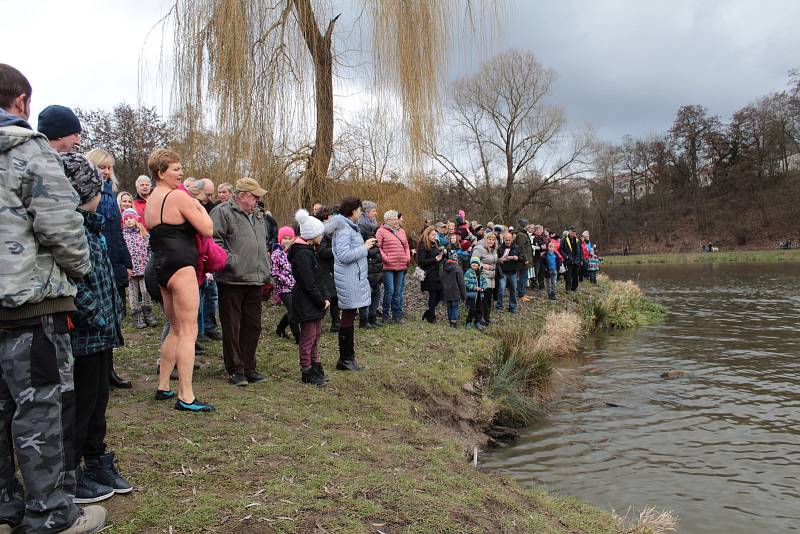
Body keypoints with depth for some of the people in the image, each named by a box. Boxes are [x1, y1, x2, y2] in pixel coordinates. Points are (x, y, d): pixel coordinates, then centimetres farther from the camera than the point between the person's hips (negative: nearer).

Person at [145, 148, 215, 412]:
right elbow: (207, 230, -9)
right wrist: (200, 207, 7)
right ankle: (186, 397, -8)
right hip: (181, 266, -9)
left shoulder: (150, 201, 17)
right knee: (188, 331, -8)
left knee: (176, 329, 19)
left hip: (161, 266, 10)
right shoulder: (178, 196, -10)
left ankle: (163, 387, 25)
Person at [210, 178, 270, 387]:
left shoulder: (258, 215, 19)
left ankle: (248, 368, 23)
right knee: (232, 328, 2)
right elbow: (214, 241, -15)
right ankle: (235, 370, 13)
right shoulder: (223, 212, -6)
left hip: (255, 281, 8)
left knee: (253, 326, 12)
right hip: (232, 281, -7)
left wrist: (266, 273, 21)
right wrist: (230, 262, -20)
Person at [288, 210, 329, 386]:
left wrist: (323, 298, 8)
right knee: (308, 337, -1)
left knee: (316, 334, 18)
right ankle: (307, 372, 10)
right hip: (306, 303, -10)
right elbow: (308, 284, -22)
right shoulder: (303, 254, -20)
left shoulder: (308, 251, 13)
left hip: (314, 303, 10)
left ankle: (315, 367, 30)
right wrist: (322, 301, -14)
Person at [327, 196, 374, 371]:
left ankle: (348, 356, 21)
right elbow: (344, 255, -23)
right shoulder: (344, 229, -15)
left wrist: (365, 246, 9)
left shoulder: (350, 227, 17)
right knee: (348, 317, -3)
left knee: (350, 317, 13)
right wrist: (364, 248, -16)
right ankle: (345, 359, 5)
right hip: (349, 280, -10)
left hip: (354, 278, 10)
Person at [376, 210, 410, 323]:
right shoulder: (381, 231, -3)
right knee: (389, 290, -7)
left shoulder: (402, 231, 17)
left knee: (398, 292, 9)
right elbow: (377, 247, -10)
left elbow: (406, 246, 23)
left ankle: (397, 314, 17)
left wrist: (408, 257, 9)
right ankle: (385, 315, 6)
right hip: (388, 267, -6)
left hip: (401, 267, 6)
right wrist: (385, 258, -15)